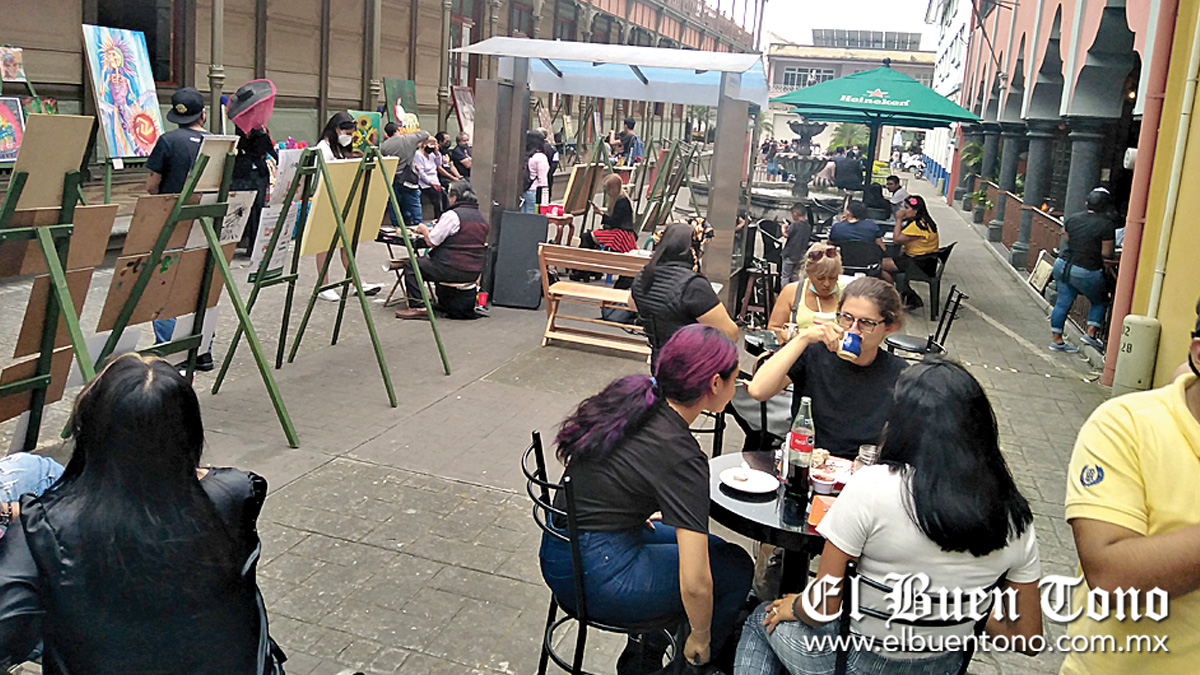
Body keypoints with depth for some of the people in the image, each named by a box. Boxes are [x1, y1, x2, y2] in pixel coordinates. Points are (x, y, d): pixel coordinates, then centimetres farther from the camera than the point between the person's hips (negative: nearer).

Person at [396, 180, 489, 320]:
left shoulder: (452, 215, -13)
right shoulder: (482, 219, 12)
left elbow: (432, 242, -11)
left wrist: (424, 230, 11)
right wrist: (438, 227, 27)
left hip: (453, 270, -9)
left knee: (411, 266, 5)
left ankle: (418, 307, -4)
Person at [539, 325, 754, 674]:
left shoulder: (627, 394, -1)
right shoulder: (680, 455, -23)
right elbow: (695, 584, -25)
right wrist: (699, 640, -6)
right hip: (595, 578, -8)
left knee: (710, 548, 22)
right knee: (735, 568, 7)